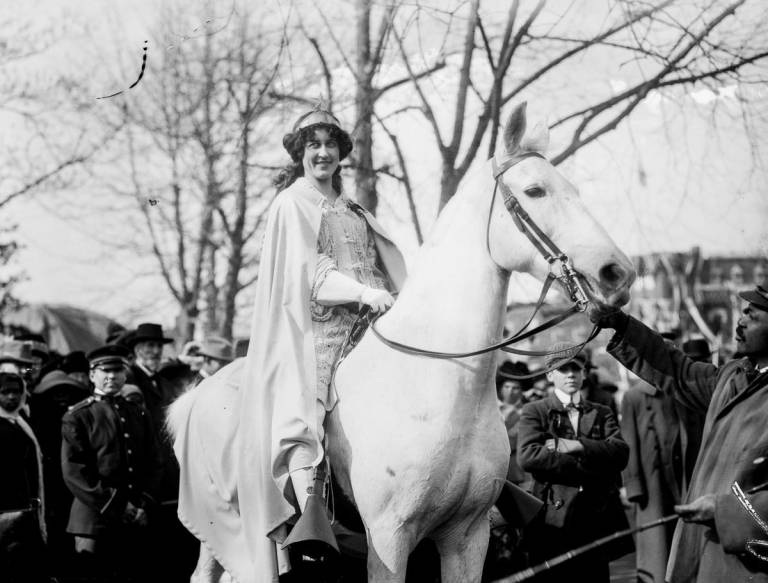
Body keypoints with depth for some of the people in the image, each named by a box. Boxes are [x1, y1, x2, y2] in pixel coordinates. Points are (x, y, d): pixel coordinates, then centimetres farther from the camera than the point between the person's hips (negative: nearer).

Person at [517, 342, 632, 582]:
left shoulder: (602, 414, 18)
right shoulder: (535, 412, 8)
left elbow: (621, 453, 0)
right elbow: (527, 456, -10)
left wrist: (577, 446, -12)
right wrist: (585, 466, -10)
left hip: (597, 520, 3)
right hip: (553, 523, -3)